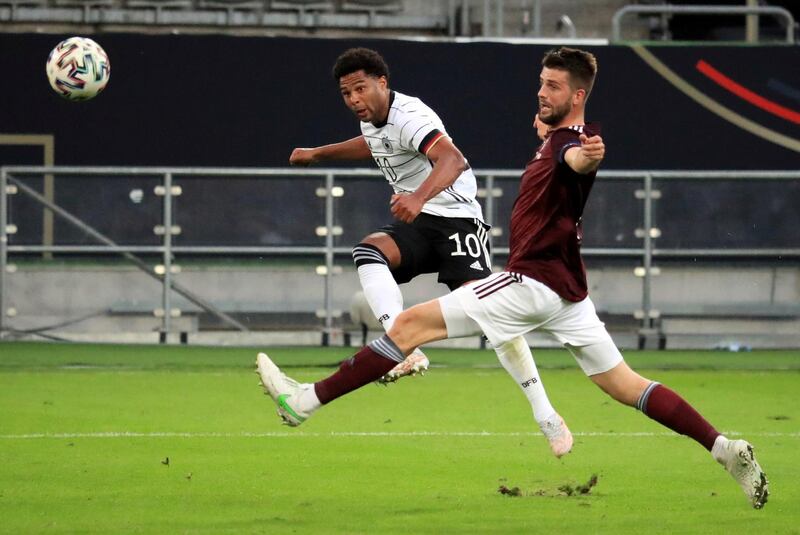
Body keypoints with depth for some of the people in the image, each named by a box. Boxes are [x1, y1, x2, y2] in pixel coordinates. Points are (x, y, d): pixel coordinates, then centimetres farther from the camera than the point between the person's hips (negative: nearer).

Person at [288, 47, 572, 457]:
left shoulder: (408, 117, -21)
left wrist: (419, 197, -58)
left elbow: (452, 160, -41)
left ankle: (546, 416, -13)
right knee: (369, 252, -25)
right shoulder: (373, 120, 8)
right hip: (417, 224, 8)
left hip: (456, 218, -8)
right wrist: (318, 154, 44)